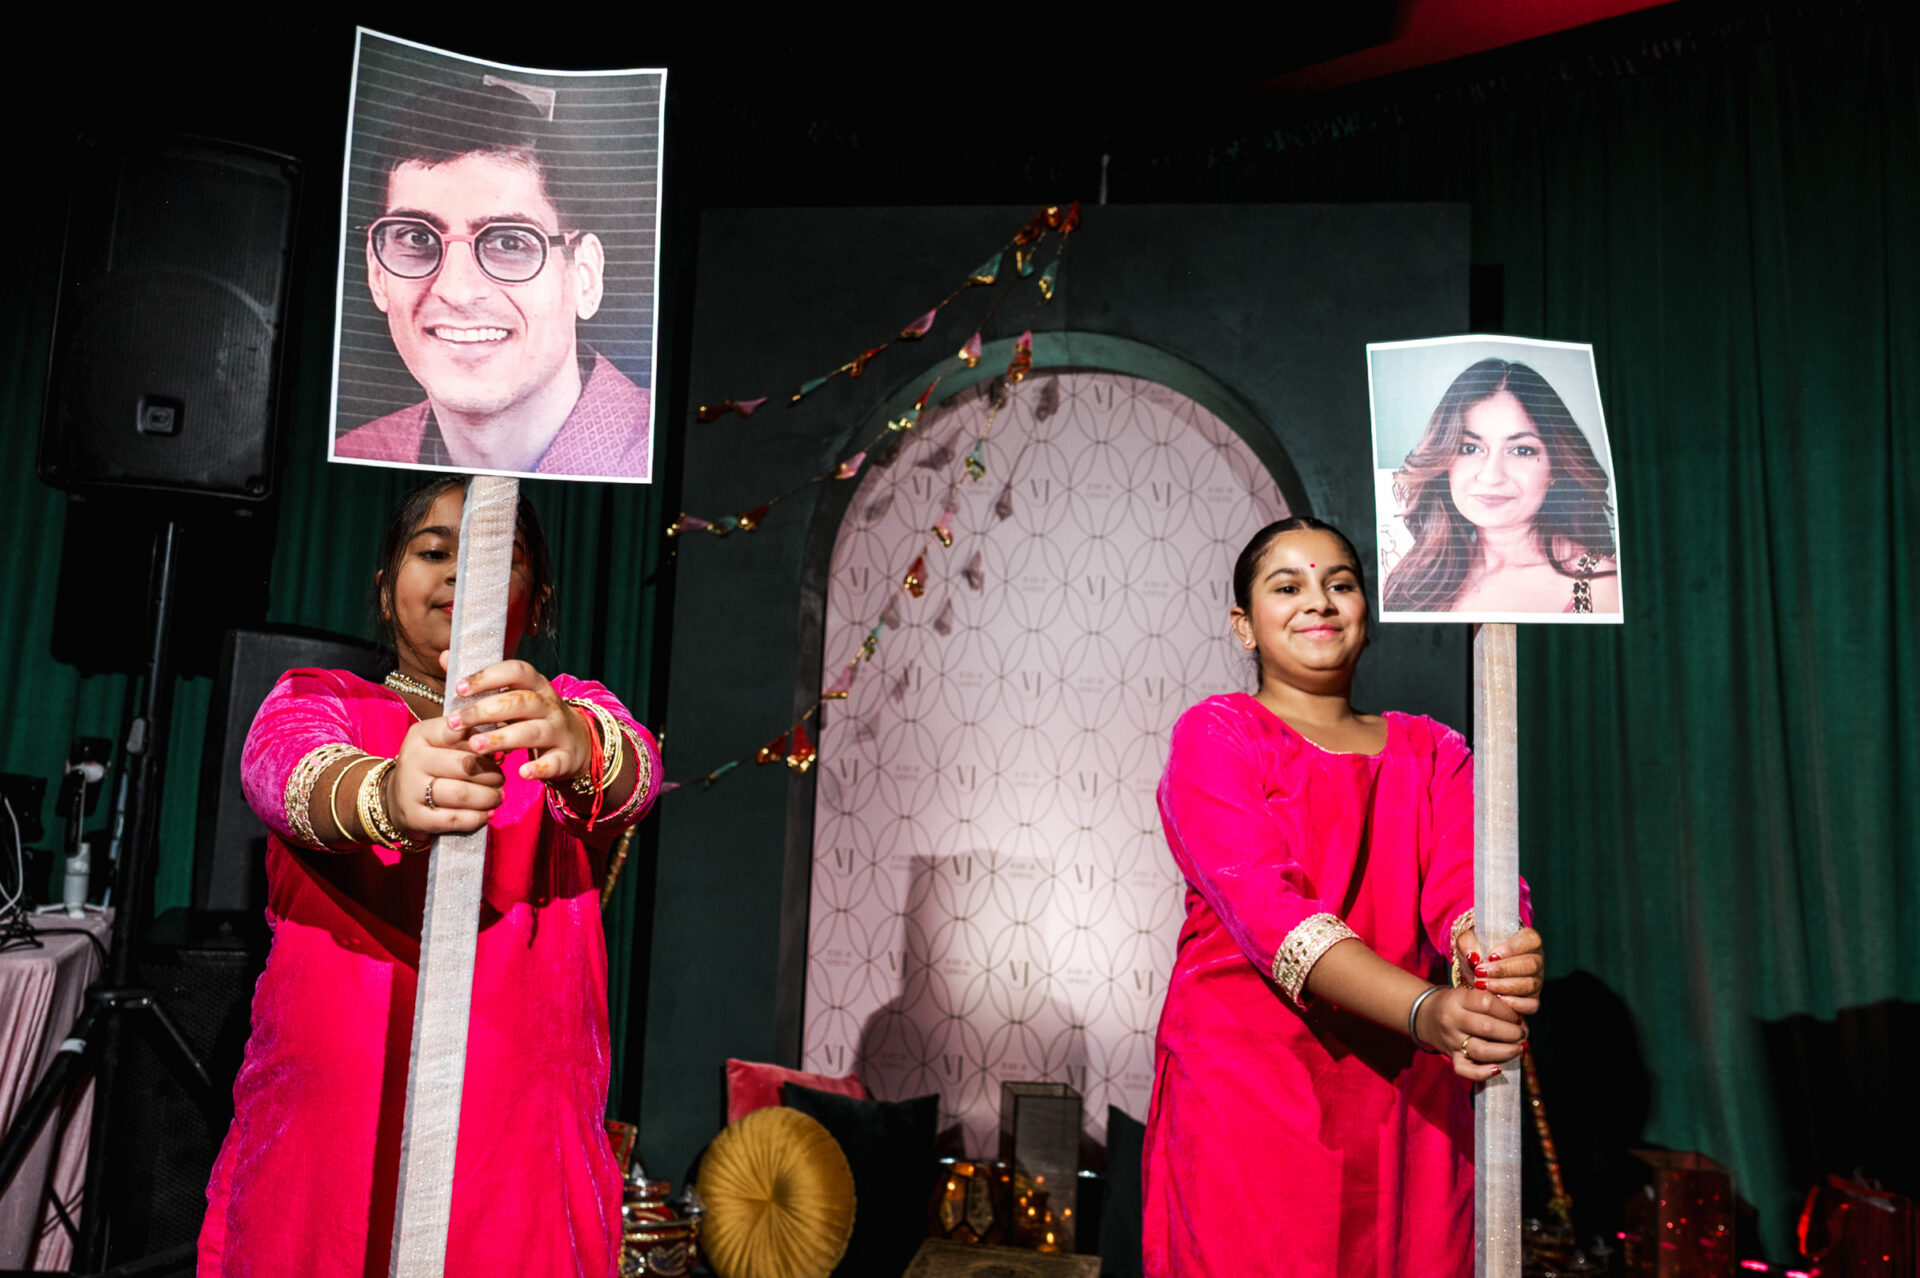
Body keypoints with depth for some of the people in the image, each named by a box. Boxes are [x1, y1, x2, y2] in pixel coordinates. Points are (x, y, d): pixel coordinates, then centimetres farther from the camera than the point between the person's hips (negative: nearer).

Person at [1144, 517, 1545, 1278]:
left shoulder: (1431, 751, 11)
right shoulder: (1214, 737, -3)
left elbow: (1463, 883, -6)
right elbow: (1265, 905, -18)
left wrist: (1494, 956, -31)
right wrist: (1426, 1012, -32)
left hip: (1405, 1096, 4)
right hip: (1246, 1089, -3)